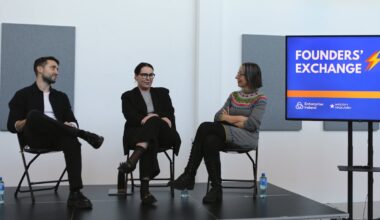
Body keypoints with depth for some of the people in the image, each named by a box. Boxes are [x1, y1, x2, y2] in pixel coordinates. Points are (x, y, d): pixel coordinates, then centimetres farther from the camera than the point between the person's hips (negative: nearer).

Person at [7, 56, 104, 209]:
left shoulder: (61, 96, 25)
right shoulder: (23, 94, 13)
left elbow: (73, 122, 15)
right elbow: (12, 126, 4)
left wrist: (71, 126, -10)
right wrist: (28, 122, -18)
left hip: (58, 138, 3)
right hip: (36, 138, -2)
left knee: (73, 141, -35)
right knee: (34, 114, -35)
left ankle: (75, 194, -41)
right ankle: (86, 136, -31)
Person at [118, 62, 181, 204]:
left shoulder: (162, 93, 24)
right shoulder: (128, 96, 16)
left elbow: (170, 113, 8)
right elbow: (131, 117, -3)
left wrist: (166, 120, -17)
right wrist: (145, 119, -24)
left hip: (162, 134, 2)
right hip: (138, 134, -2)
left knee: (154, 121, -34)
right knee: (151, 132, -39)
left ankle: (133, 159, -53)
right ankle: (145, 188, -49)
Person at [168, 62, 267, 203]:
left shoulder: (260, 99, 0)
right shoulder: (233, 96, 19)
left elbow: (252, 124, -13)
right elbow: (218, 117, 8)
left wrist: (229, 118, -3)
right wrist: (239, 119, -8)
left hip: (247, 137, -5)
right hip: (228, 135, 5)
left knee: (205, 127, -27)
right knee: (210, 142, -32)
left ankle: (189, 176, -21)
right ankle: (216, 189, -27)